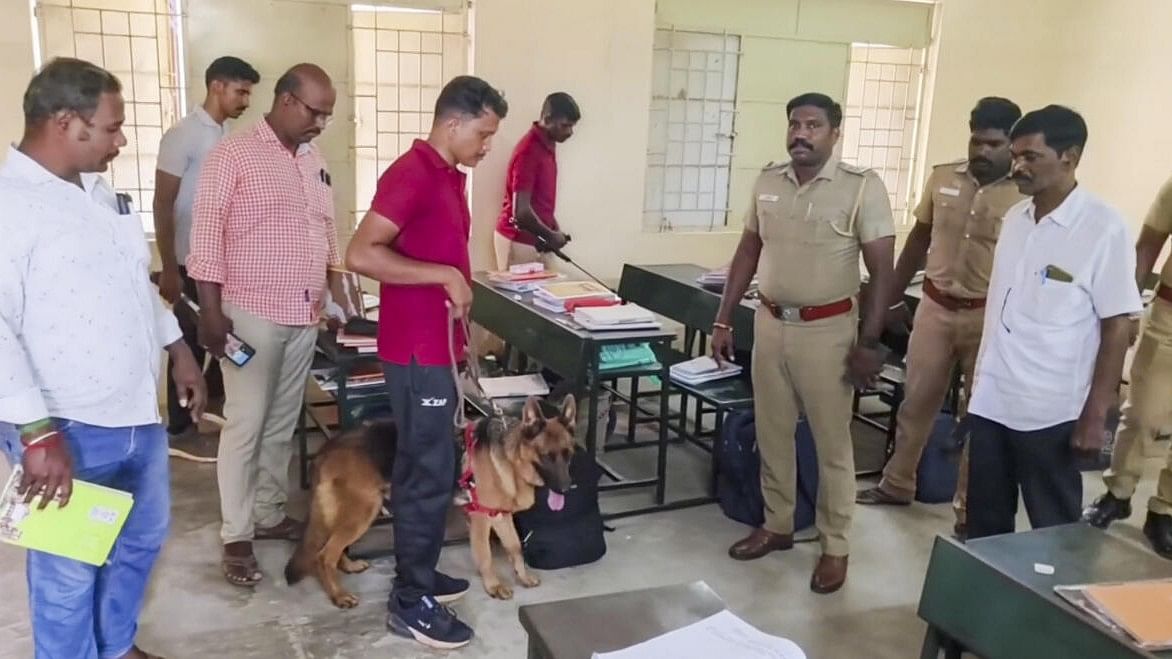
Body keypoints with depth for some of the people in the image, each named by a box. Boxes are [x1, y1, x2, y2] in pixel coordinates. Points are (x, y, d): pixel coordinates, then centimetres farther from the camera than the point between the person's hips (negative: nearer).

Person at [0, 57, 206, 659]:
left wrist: (178, 349, 19)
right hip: (67, 431, -9)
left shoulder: (99, 193, 10)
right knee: (69, 574, 8)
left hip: (137, 414, 9)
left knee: (143, 539, 23)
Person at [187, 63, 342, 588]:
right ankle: (236, 536, 9)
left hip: (304, 314, 7)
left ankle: (269, 514, 27)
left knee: (282, 424, 14)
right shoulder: (233, 156, -9)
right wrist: (211, 311, -16)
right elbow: (206, 235, -12)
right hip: (251, 313, -7)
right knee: (246, 425, -1)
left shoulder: (315, 162, 12)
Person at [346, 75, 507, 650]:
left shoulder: (449, 176, 12)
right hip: (417, 350, -10)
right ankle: (410, 602, 10)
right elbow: (360, 254, -26)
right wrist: (446, 275, -24)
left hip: (437, 345, 10)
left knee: (422, 467, 17)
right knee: (430, 473, -3)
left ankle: (417, 574, 30)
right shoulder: (412, 174, -17)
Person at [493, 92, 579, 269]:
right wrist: (550, 236, -12)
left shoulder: (548, 145, 7)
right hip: (518, 241, -9)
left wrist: (554, 228, 6)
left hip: (535, 240, 9)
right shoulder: (529, 151, -21)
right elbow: (520, 211, -25)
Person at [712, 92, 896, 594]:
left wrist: (869, 343, -14)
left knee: (832, 442, 7)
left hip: (827, 330, -4)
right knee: (771, 434, 15)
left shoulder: (862, 187, -11)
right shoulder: (767, 182, 4)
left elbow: (882, 271, -10)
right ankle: (777, 525, 33)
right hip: (769, 324, 5)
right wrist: (723, 320, 9)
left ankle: (835, 546, 21)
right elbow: (747, 254, 11)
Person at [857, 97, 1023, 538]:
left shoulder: (1025, 196, -11)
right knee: (916, 402, 15)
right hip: (935, 307, 4)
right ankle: (897, 485, 33)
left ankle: (968, 509, 23)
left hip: (989, 317, -3)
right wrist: (892, 298, 13)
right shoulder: (942, 178, 1)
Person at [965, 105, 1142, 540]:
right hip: (991, 400, 6)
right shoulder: (1014, 218, 7)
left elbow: (1117, 327, -11)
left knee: (1053, 529, 9)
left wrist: (1095, 415, -12)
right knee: (985, 520, 16)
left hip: (1050, 411, -6)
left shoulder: (1104, 228, -12)